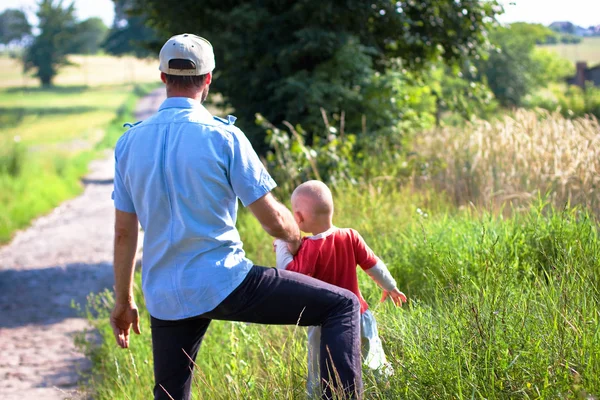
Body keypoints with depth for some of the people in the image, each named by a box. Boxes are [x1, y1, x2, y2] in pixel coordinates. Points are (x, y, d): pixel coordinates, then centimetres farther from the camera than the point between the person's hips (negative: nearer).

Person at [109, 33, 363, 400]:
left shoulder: (130, 142, 5)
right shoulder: (222, 136, -9)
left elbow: (124, 232, 9)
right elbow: (274, 220, -8)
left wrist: (124, 300, 19)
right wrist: (294, 238, 14)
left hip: (166, 299, 5)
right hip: (224, 284, -5)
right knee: (343, 305, 1)